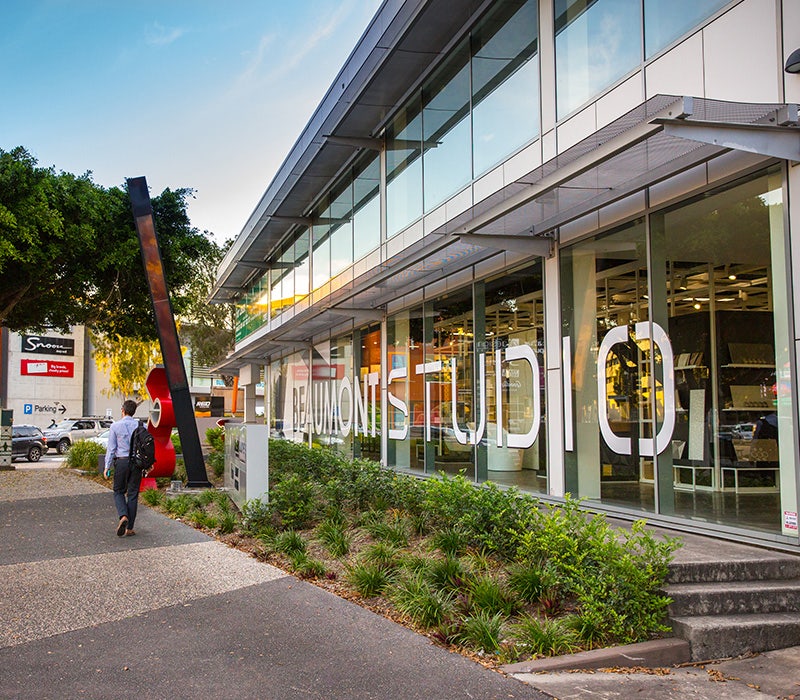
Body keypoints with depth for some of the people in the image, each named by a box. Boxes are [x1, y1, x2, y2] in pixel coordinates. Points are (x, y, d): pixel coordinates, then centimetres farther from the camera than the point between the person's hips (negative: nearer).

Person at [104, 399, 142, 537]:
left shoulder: (115, 426, -4)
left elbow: (111, 448, -3)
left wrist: (107, 466, 2)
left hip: (121, 461, -2)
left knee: (118, 491, 13)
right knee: (133, 494, 6)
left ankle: (123, 515, -14)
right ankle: (129, 528, 9)